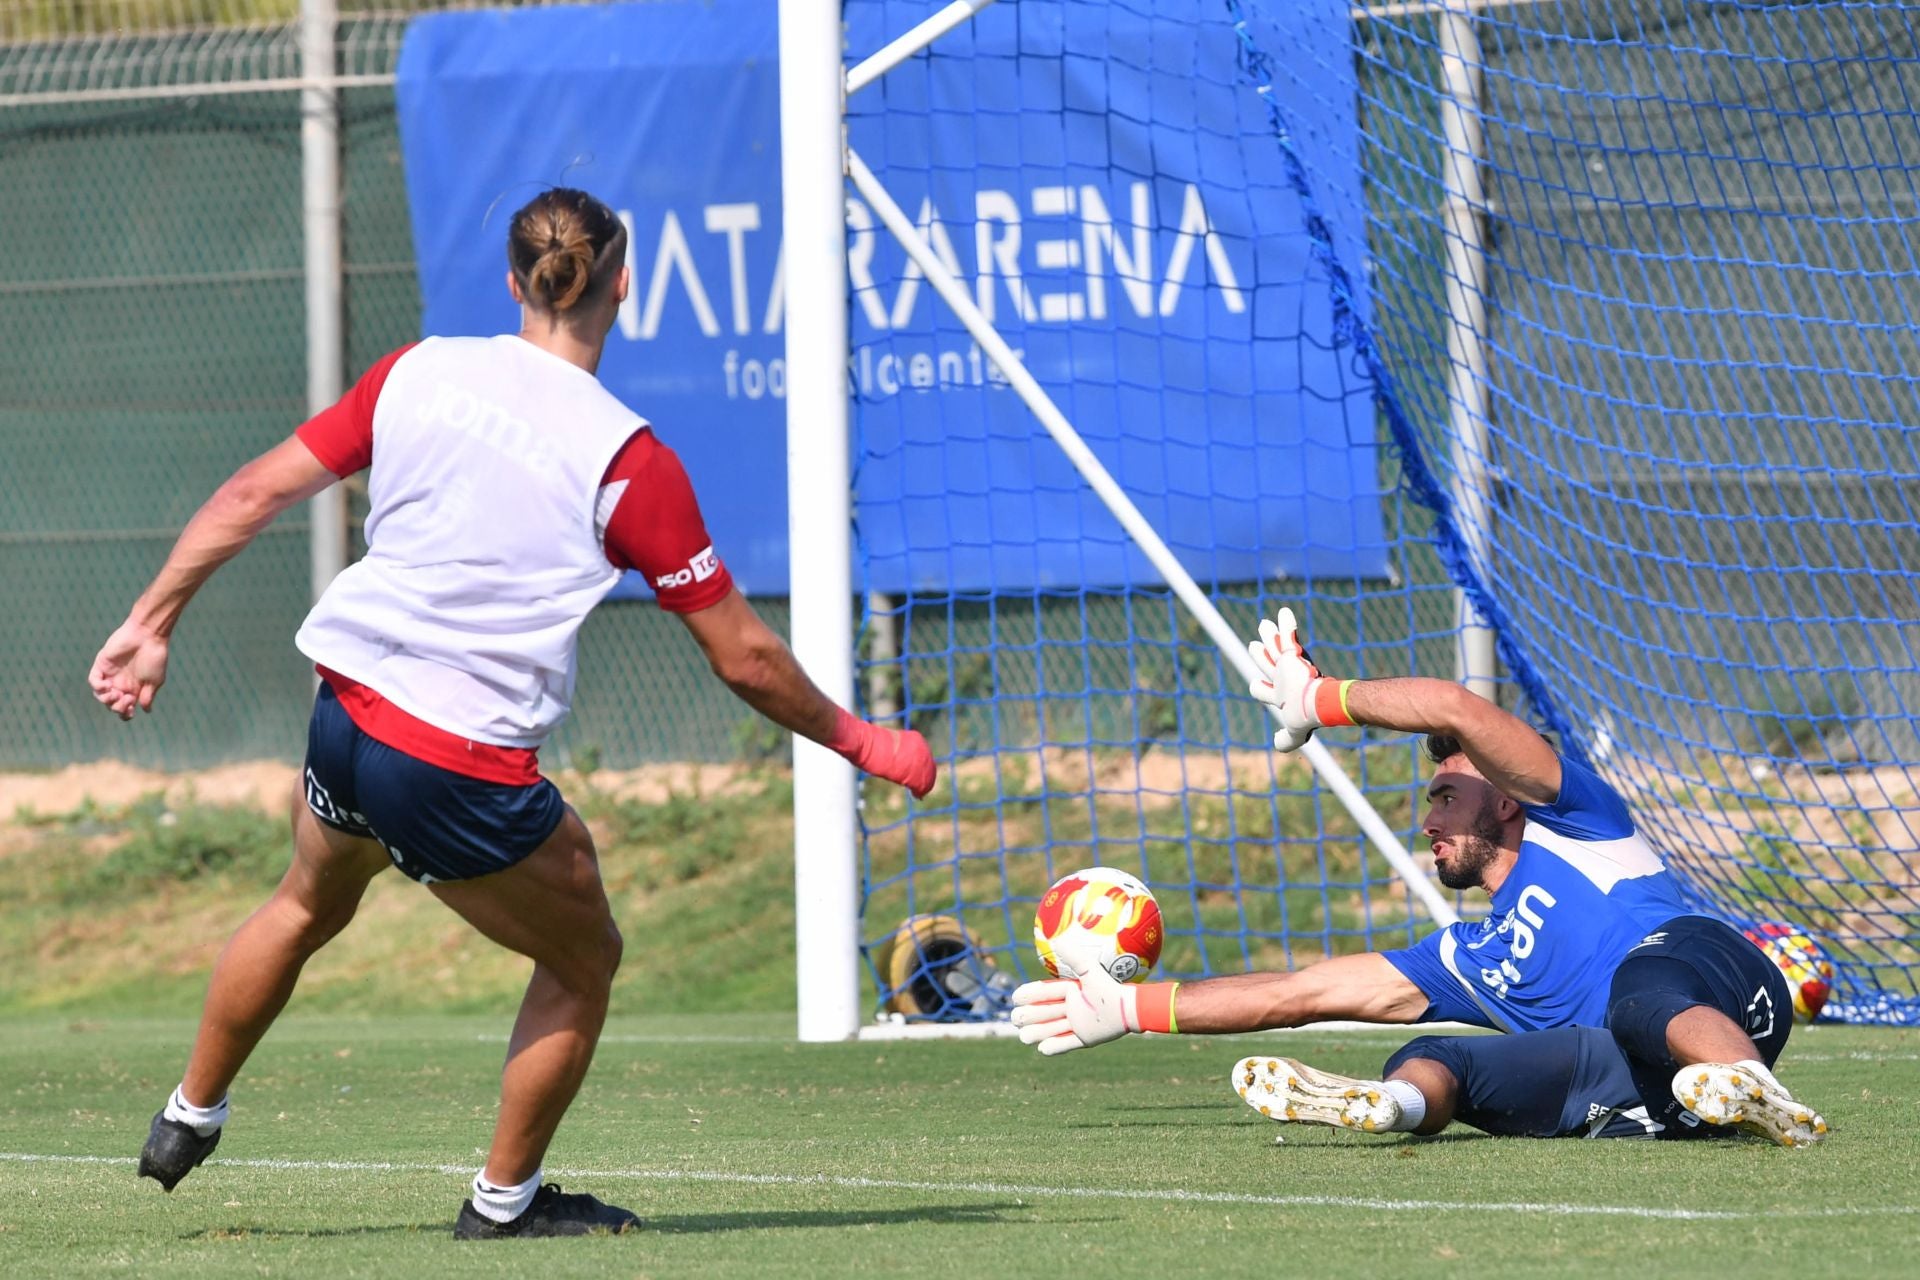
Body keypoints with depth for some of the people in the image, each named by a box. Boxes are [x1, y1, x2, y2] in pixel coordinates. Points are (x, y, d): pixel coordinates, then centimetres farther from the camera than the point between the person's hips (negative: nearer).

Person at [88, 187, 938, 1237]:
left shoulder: (419, 373, 2)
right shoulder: (627, 459, -10)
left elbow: (255, 493, 4)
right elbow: (743, 659, -5)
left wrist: (151, 622, 14)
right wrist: (860, 744, 10)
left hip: (344, 708, 5)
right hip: (468, 771, -5)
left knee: (307, 907, 35)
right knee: (583, 963, 20)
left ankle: (188, 1119, 48)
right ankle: (505, 1198, 29)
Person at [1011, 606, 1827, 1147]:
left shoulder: (1571, 821, 20)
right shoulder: (1467, 963, 37)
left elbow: (1451, 708, 6)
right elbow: (1300, 993, 38)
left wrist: (1317, 700, 19)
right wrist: (1127, 1009, 37)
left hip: (1709, 975, -5)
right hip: (1653, 1094, 5)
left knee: (1643, 989, -40)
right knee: (1430, 1061, -15)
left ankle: (1750, 1089, -69)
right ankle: (1398, 1102, -51)